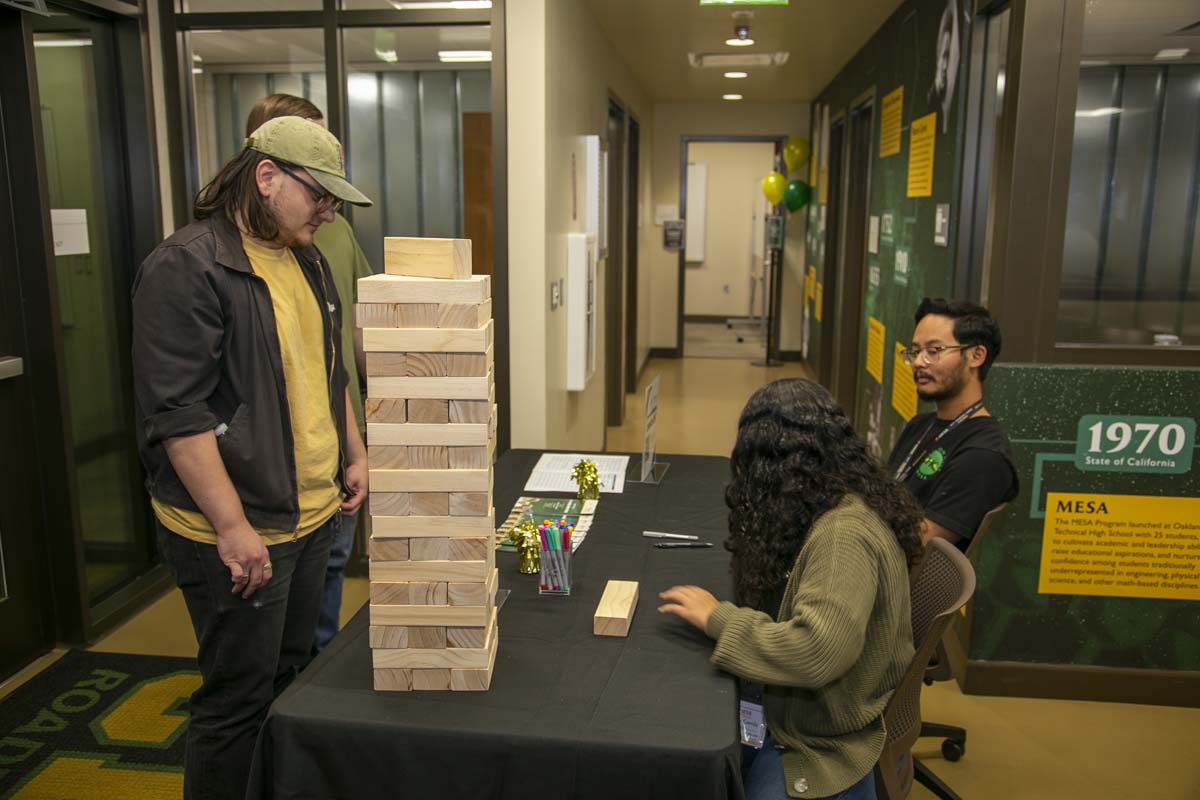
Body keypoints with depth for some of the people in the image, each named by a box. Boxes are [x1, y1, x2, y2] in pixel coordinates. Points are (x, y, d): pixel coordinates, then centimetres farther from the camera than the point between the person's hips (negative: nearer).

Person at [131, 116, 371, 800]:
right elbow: (178, 414, -20)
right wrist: (233, 527, -20)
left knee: (292, 678, 21)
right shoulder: (186, 268, -15)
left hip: (315, 514, 9)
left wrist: (354, 455, 18)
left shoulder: (308, 262, 11)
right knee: (240, 700, 4)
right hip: (239, 533, -8)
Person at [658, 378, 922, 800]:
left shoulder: (844, 533, -28)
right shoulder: (837, 507, 1)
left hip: (826, 742, -8)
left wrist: (716, 617, -27)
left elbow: (817, 652, -36)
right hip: (799, 709, 8)